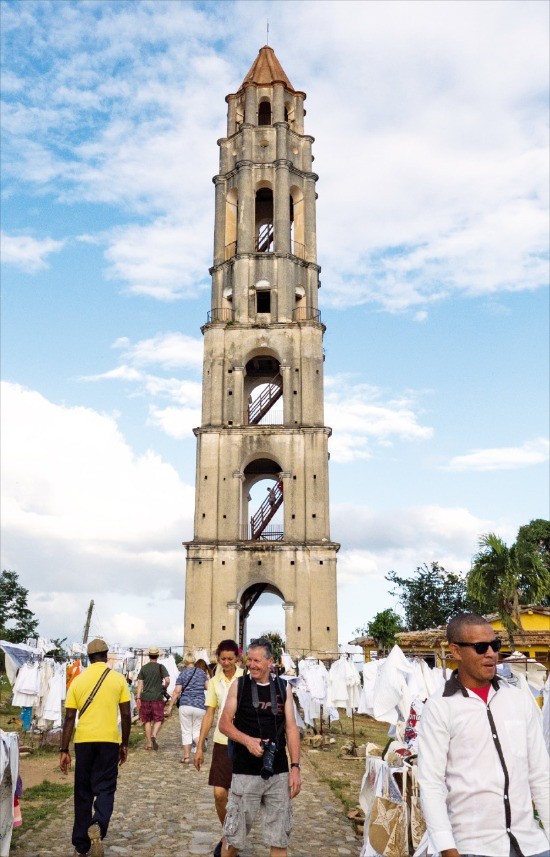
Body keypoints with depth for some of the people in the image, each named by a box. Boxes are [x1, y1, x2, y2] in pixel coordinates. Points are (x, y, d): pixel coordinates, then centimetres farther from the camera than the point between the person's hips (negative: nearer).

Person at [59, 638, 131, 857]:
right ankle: (98, 825, -21)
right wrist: (125, 744, 11)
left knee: (83, 792, 15)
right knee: (105, 788, 7)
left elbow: (69, 718, 1)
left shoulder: (78, 680, 3)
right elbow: (126, 715, 1)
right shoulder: (118, 679, 0)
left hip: (83, 741, 2)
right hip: (109, 740, -1)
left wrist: (64, 751, 5)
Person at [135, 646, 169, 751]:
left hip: (145, 698, 2)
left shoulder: (144, 668, 5)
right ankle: (154, 735, -18)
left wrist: (138, 698, 1)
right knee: (158, 719, 6)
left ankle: (148, 743, 13)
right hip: (158, 697, -2)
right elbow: (167, 680, -12)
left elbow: (140, 683, 1)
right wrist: (164, 687, 8)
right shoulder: (161, 667, -1)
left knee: (147, 721, 11)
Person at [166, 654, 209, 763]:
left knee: (186, 732, 8)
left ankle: (186, 757, 9)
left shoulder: (183, 674, 3)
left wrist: (170, 706, -2)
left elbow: (177, 691, -4)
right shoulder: (202, 672, 7)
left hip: (185, 705, -1)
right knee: (197, 731, 11)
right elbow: (208, 687, 5)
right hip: (200, 706, 1)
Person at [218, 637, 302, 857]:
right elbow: (224, 724, 0)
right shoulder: (239, 686, -2)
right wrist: (247, 740, -17)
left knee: (279, 838, 8)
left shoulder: (283, 688, 3)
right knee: (233, 834, 6)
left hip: (279, 773, 2)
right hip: (245, 772, -2)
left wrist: (295, 767, -3)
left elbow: (291, 728, 3)